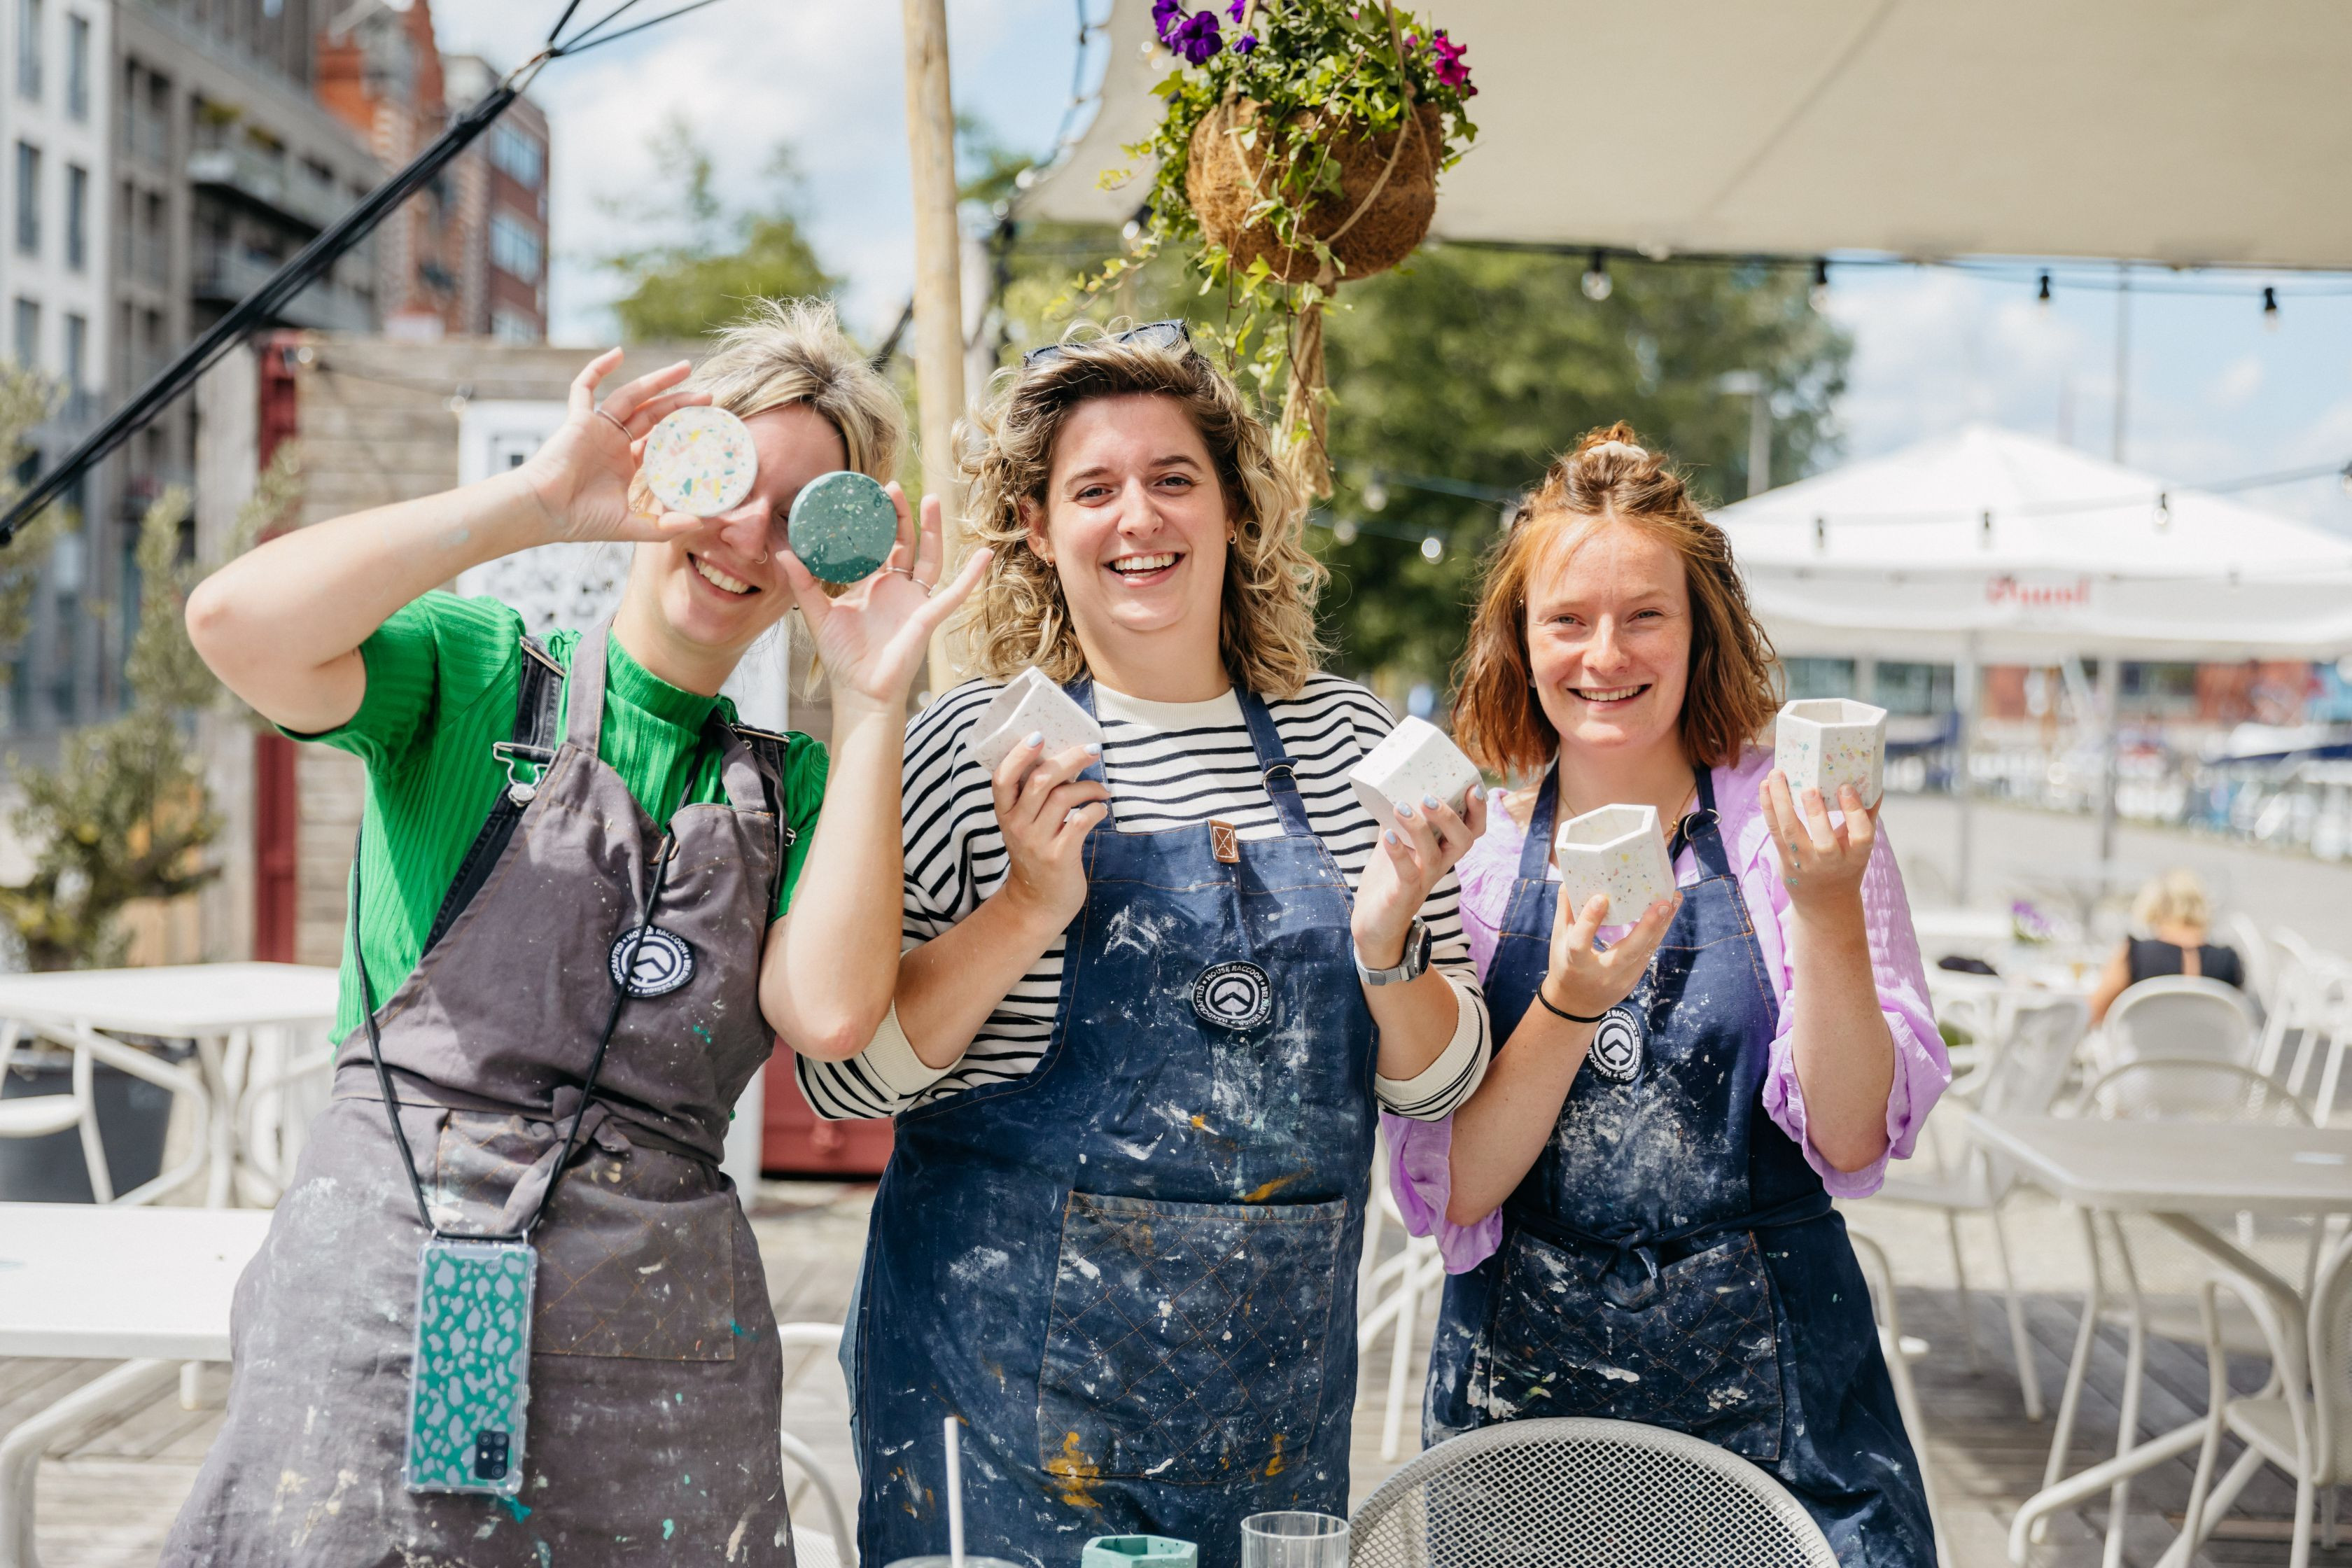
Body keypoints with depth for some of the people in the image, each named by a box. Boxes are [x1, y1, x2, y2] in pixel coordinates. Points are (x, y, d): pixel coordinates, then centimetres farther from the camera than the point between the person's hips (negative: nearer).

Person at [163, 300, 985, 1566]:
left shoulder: (792, 785, 10)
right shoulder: (473, 674, 3)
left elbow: (833, 1009, -9)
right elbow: (235, 623, -18)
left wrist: (871, 706, -7)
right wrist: (537, 501, -16)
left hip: (660, 1334, 3)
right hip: (388, 1282, -2)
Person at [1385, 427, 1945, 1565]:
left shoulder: (1786, 827, -2)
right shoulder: (1475, 856, 1)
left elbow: (1853, 1139, -10)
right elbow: (1453, 1191, -6)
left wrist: (1826, 909, -22)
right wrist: (1568, 1004, -21)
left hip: (1767, 1386, -1)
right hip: (1521, 1378, 1)